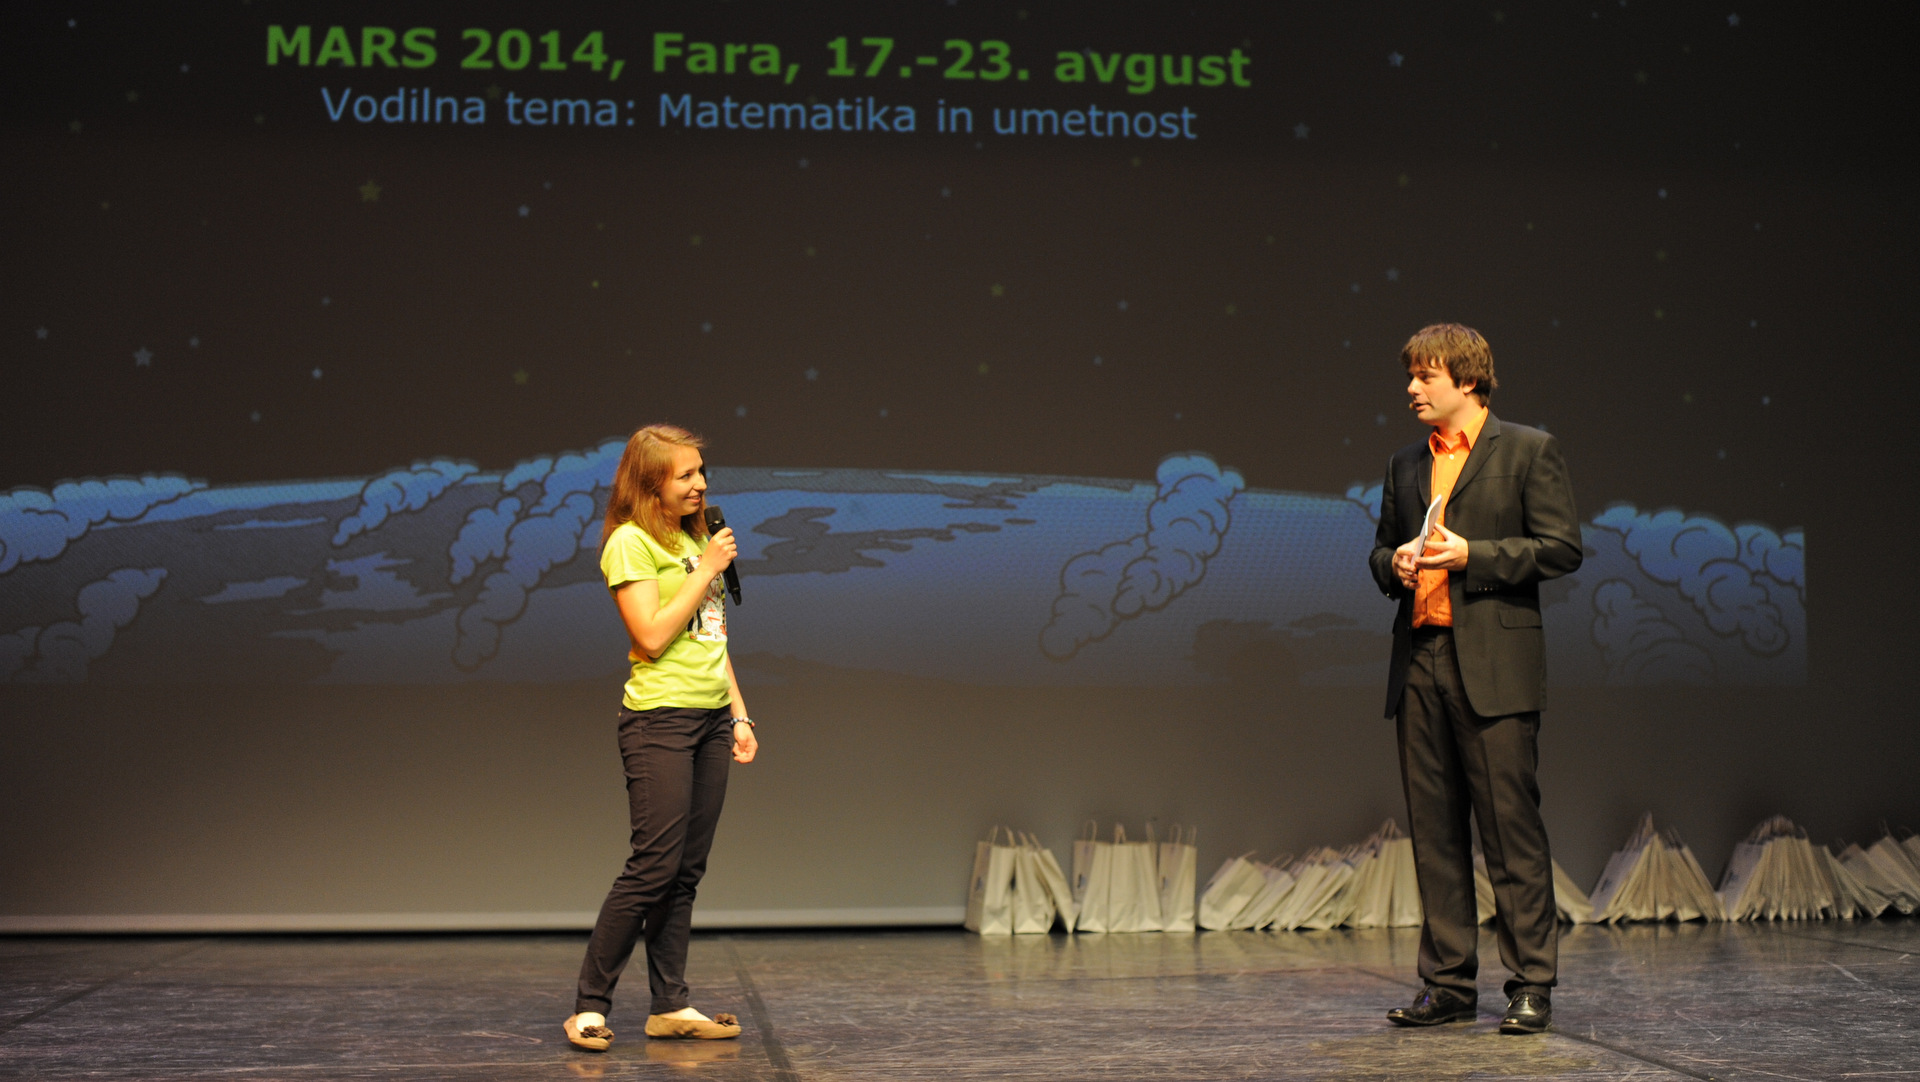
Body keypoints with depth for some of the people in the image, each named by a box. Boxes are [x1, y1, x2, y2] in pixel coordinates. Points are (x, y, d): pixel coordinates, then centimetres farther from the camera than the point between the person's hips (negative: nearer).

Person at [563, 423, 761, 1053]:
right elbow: (652, 637, -17)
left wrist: (738, 715, 17)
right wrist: (707, 570, -11)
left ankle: (670, 1006, 11)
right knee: (654, 866, -12)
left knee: (686, 871, 7)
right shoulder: (631, 542, -7)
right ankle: (589, 1007, -6)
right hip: (660, 717, -8)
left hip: (710, 717, 8)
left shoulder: (696, 539, 18)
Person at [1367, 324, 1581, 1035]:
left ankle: (1531, 985, 1)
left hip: (1493, 663, -6)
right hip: (1419, 662, 6)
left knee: (1511, 829, -5)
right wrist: (1394, 564, 3)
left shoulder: (1528, 450, 2)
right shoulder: (1405, 465, 19)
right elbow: (1382, 550, 27)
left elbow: (1562, 547, -4)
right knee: (1434, 830, 6)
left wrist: (1471, 555, -13)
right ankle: (1449, 984, 13)